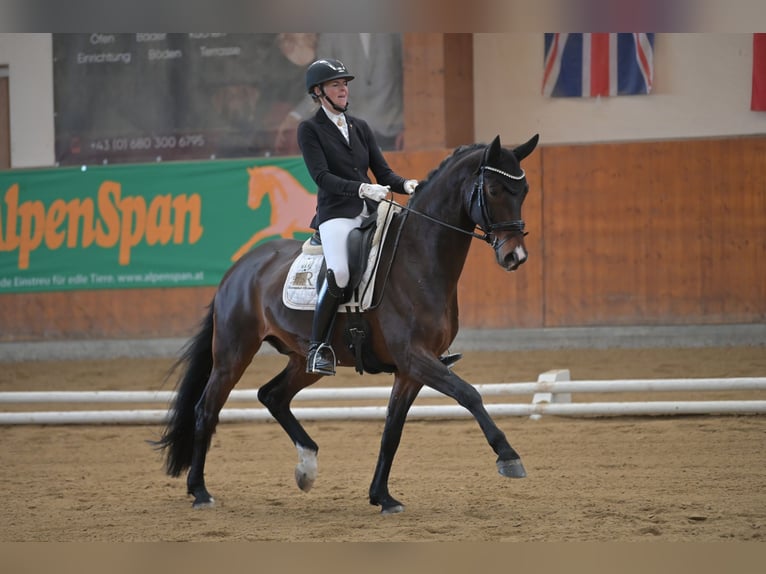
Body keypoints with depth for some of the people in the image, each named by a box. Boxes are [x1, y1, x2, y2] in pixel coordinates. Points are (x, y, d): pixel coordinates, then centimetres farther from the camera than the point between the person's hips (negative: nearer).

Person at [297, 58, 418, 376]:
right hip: (337, 212, -5)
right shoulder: (310, 129, 4)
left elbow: (382, 172, 15)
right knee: (339, 274, -30)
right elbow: (321, 176, -9)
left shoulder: (360, 127, 20)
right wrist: (361, 188, -23)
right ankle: (318, 347, -14)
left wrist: (405, 184, -7)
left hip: (370, 211, 5)